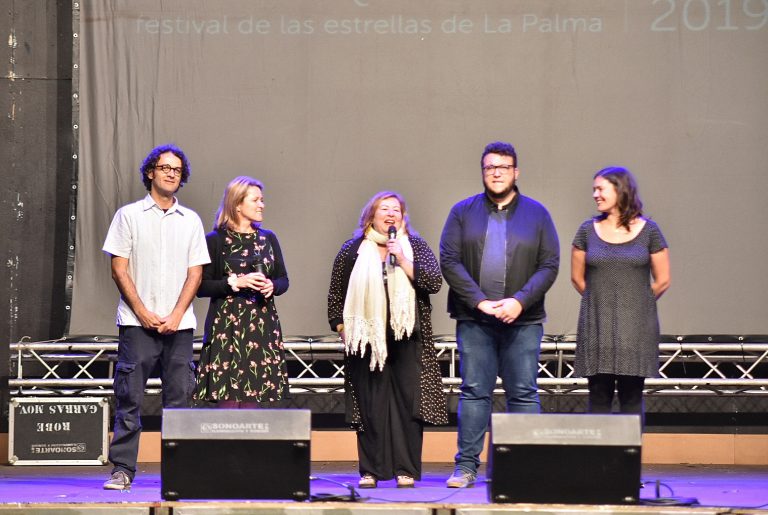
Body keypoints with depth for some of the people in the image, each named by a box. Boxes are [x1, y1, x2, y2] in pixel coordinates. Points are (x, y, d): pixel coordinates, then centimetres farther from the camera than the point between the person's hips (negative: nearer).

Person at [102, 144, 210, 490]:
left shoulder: (191, 221, 12)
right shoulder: (129, 215, 5)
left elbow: (195, 273, 8)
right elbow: (119, 269, 0)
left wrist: (176, 316, -6)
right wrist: (143, 313, -8)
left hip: (178, 324, 2)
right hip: (137, 322, -2)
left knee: (179, 398, 2)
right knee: (129, 399, -3)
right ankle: (122, 470, 1)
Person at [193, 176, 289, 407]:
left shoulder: (268, 238, 12)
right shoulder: (215, 240, -1)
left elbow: (283, 279, 16)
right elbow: (201, 286, -6)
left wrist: (272, 286, -5)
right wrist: (235, 283, -15)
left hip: (262, 325, 4)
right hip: (227, 326, -4)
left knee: (252, 399, 2)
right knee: (226, 397, -8)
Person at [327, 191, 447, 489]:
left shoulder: (415, 247, 7)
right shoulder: (353, 250, 8)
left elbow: (434, 282, -6)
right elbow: (336, 293, 13)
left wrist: (402, 260, -12)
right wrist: (341, 328, 7)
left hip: (406, 340, 0)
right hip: (366, 339, 0)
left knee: (408, 404, -2)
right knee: (369, 406, 0)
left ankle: (406, 470, 3)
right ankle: (370, 470, 6)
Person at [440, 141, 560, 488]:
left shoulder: (536, 214, 8)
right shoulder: (463, 212, 8)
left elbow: (549, 265, 3)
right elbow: (449, 261, 0)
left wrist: (519, 301, -11)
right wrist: (479, 301, -11)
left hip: (523, 320, 0)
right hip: (474, 320, 0)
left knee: (523, 393, 1)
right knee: (474, 391, 1)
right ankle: (466, 466, 5)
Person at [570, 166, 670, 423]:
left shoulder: (648, 230, 1)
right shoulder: (588, 230, 5)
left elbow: (662, 281, 6)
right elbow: (577, 278, 13)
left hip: (636, 328, -1)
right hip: (596, 328, 1)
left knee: (632, 397, 0)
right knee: (599, 397, 1)